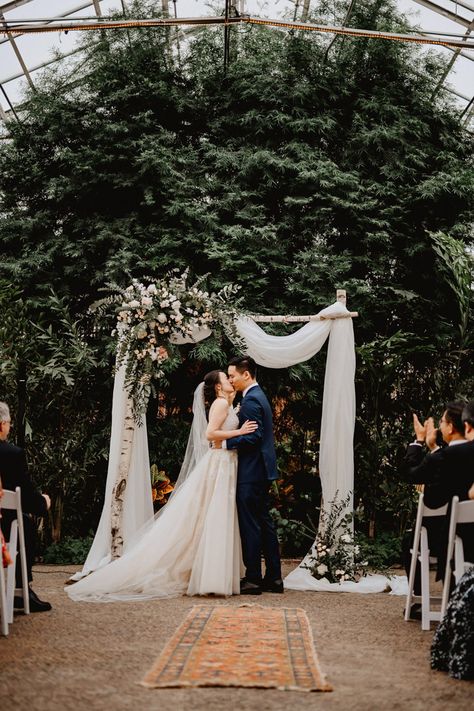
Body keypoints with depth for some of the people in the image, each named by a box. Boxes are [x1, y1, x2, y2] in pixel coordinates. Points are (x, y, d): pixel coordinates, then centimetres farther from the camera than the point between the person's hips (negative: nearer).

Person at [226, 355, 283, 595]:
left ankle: (253, 579, 0)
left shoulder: (251, 400, -15)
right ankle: (273, 577, 16)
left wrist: (225, 442, -17)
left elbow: (253, 437, -22)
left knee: (250, 525, -5)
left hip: (251, 472, -10)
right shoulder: (258, 396, 17)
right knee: (264, 523, 12)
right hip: (262, 470, 10)